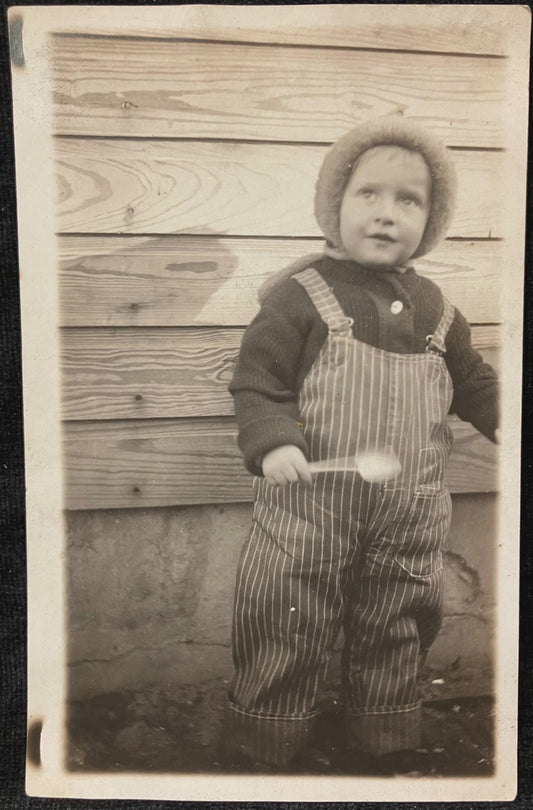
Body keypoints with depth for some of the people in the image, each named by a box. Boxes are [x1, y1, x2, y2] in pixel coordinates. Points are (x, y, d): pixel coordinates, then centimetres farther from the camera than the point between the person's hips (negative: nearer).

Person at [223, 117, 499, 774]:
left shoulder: (432, 307, 7)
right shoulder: (298, 295, -9)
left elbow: (472, 386, 18)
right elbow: (257, 381, -11)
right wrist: (272, 441, -26)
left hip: (410, 512, 5)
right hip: (310, 502, -4)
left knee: (396, 631, 19)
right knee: (284, 628, 6)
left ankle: (384, 744, 43)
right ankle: (263, 750, 31)